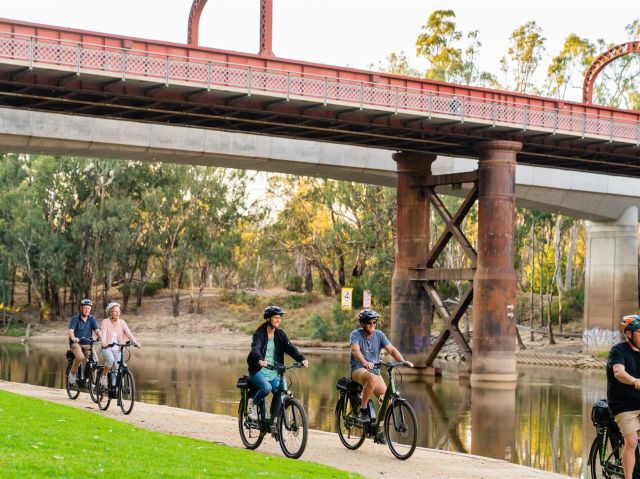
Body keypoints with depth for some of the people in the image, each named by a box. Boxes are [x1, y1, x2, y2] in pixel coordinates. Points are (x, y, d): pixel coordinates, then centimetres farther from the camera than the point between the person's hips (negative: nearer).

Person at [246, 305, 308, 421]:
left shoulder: (280, 334, 6)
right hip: (258, 370, -5)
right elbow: (255, 348, -25)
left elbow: (290, 348, -6)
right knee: (267, 387, -31)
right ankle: (253, 403, -1)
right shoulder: (259, 333, -8)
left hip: (274, 372, 5)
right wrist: (260, 360, -48)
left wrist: (301, 359, -25)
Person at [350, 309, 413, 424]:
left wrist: (403, 361, -22)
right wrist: (365, 363, -45)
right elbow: (355, 350, -26)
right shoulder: (356, 334, -7)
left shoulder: (379, 335, 5)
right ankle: (363, 409, -26)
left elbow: (391, 349, -4)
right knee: (372, 378, -39)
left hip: (375, 371, 5)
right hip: (358, 370, -5)